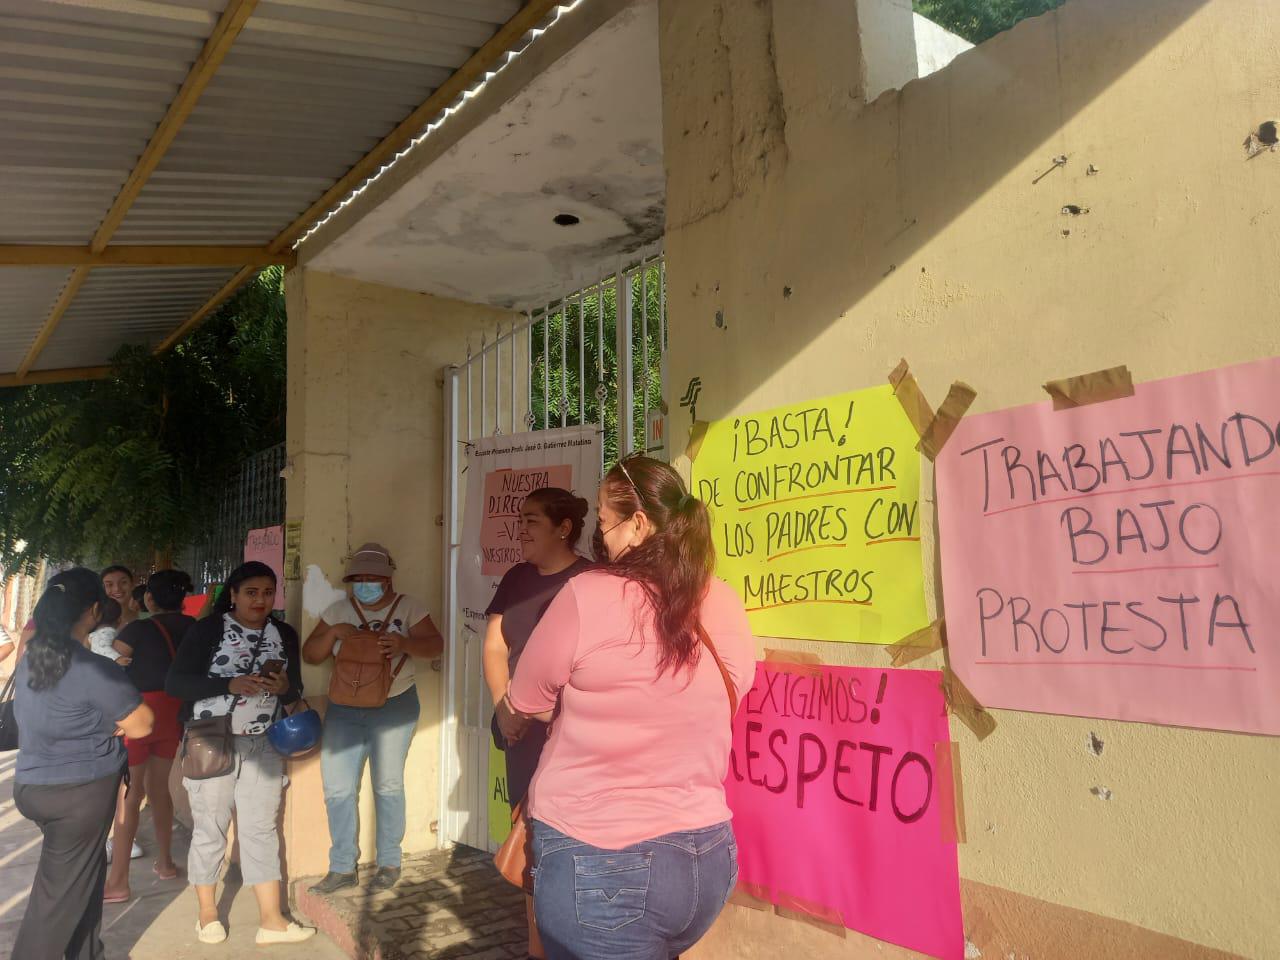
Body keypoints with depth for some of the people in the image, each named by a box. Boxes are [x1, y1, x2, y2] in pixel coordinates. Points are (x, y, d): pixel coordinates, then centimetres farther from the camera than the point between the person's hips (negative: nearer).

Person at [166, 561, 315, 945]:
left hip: (264, 744, 3)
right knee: (210, 828, 7)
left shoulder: (284, 634, 5)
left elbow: (296, 691, 11)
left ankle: (271, 919, 10)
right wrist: (230, 685, -25)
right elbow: (174, 682, -14)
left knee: (262, 828, 5)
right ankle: (207, 912, 24)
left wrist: (283, 687, -13)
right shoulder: (207, 629, -8)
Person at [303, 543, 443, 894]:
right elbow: (311, 655, 4)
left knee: (387, 784, 1)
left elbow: (435, 645, -10)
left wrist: (404, 643, -29)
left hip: (394, 706, -3)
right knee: (337, 788, 1)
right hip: (344, 708, 3)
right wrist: (334, 632, -14)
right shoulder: (339, 611, 6)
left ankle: (389, 863, 16)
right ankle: (342, 868, 13)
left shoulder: (408, 607, -1)